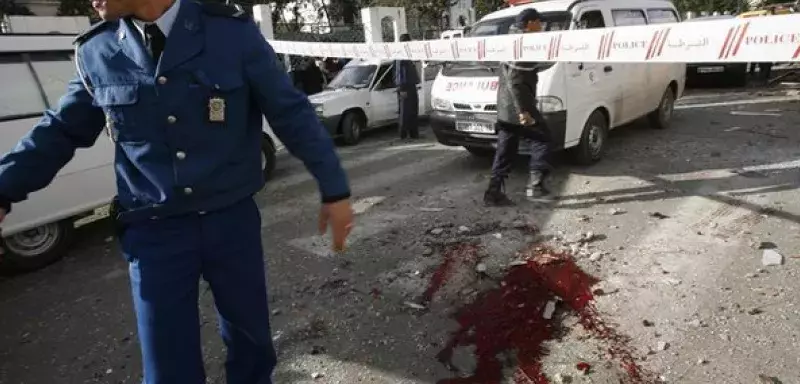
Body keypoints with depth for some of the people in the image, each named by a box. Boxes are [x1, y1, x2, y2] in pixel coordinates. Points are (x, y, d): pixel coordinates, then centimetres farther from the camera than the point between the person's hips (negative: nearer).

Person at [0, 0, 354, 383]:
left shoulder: (233, 32, -7)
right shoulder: (96, 52, 2)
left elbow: (293, 114, -6)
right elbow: (60, 129, 15)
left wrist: (334, 189, -6)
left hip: (232, 220, -1)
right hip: (152, 231, 2)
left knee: (250, 338, 18)